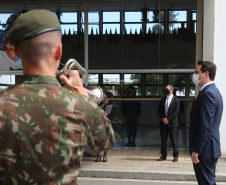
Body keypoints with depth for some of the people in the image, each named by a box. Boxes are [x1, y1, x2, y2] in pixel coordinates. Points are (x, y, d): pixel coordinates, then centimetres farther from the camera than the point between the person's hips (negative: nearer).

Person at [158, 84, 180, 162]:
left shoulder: (176, 100, -1)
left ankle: (175, 156, 4)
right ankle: (163, 155, 15)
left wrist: (168, 119, -14)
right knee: (163, 140, 7)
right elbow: (160, 111, 12)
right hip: (163, 123, 5)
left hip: (172, 123, -5)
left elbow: (176, 112, -8)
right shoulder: (163, 100, 14)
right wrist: (163, 119, -4)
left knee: (174, 140, -3)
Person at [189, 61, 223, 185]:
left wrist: (196, 150, -19)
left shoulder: (208, 94, -20)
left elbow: (205, 127, -24)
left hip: (205, 151, -11)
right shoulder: (213, 91, 14)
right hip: (210, 148, 11)